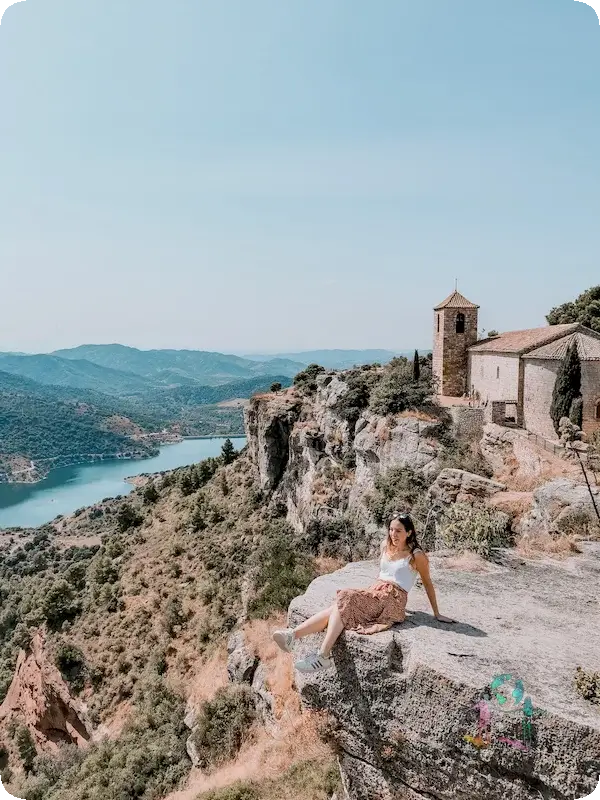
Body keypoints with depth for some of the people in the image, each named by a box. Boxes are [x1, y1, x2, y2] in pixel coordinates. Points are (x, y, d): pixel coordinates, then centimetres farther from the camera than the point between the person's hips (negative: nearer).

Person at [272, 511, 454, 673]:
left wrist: (437, 614, 8)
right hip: (373, 594, 6)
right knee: (340, 607, -25)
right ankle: (293, 634, -38)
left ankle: (323, 656, -39)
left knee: (344, 603, -29)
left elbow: (427, 583, 4)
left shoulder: (417, 555, -4)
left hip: (391, 602, -5)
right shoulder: (385, 546, 13)